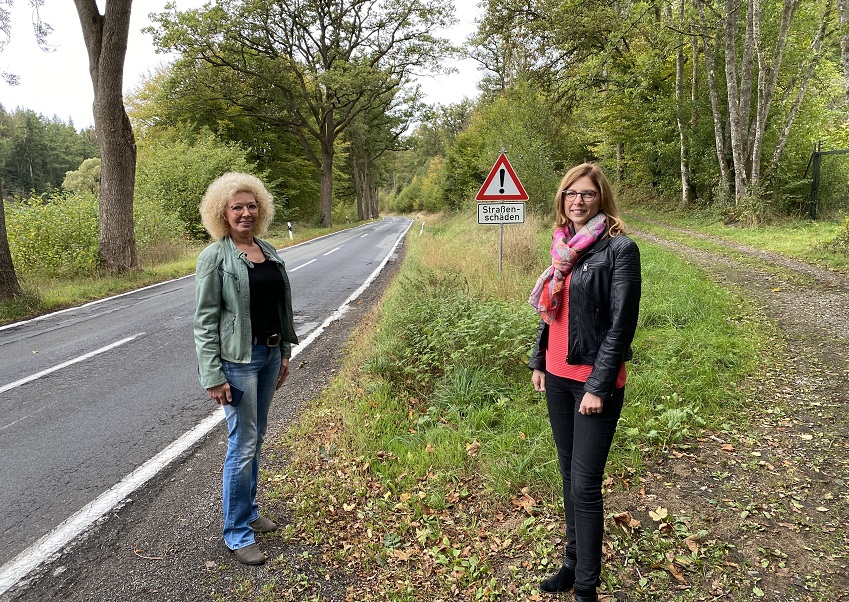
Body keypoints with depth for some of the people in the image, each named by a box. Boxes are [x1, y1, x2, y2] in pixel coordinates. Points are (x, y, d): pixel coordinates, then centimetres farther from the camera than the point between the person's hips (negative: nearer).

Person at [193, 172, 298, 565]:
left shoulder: (268, 251, 7)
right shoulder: (215, 256, -11)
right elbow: (204, 320, -12)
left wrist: (285, 352, 14)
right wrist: (213, 376, -16)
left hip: (269, 353, 7)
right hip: (238, 359, -7)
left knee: (257, 435, 17)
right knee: (243, 444, 0)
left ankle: (248, 510, 35)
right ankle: (237, 533, 16)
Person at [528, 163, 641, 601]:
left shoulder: (619, 249, -12)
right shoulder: (564, 246, 9)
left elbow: (622, 324, -15)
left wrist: (599, 386, -17)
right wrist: (538, 362, 13)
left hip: (594, 379, -7)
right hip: (557, 376, 7)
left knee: (585, 484, -2)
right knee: (569, 475, 16)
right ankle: (574, 563, 33)